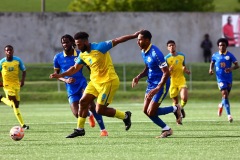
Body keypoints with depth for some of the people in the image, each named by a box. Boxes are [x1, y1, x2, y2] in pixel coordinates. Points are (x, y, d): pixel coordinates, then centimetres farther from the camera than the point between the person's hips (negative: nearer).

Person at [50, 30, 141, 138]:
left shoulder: (99, 48, -18)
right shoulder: (83, 55, 5)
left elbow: (116, 41, -17)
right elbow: (75, 68, 17)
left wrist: (134, 36, -20)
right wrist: (60, 75, 7)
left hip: (108, 82, -8)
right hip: (95, 82, 8)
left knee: (100, 110, -8)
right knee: (83, 102, 1)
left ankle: (125, 116, 11)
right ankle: (80, 129, 13)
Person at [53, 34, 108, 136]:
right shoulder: (58, 58, 0)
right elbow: (56, 74, 7)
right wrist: (65, 80, -12)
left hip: (82, 84, -2)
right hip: (71, 89, 2)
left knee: (91, 106, -20)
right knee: (76, 114, -8)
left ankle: (103, 129, -7)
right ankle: (89, 115, 29)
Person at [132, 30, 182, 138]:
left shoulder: (155, 54, -25)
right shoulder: (143, 52, 4)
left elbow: (166, 73, -26)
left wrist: (157, 89, -31)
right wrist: (138, 77, 1)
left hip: (161, 85, -9)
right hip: (151, 84, 9)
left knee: (151, 112, -11)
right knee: (146, 110, 6)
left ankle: (175, 109, 10)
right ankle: (166, 129, 18)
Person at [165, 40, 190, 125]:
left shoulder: (182, 56, 6)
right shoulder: (166, 58, -5)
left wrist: (186, 70, 0)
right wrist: (169, 70, -25)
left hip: (181, 80, 2)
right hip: (172, 81, -2)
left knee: (184, 98, -19)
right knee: (175, 102, 2)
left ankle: (181, 108, 16)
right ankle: (178, 119, 22)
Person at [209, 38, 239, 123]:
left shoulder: (230, 55, -5)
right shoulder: (215, 55, -1)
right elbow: (212, 63, 18)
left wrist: (231, 68, -28)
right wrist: (211, 69, -2)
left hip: (229, 78, 1)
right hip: (220, 78, -1)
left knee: (226, 95, 15)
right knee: (225, 94, -17)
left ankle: (221, 105, 50)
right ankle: (229, 115, -17)